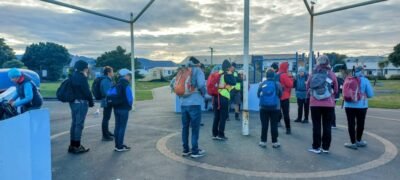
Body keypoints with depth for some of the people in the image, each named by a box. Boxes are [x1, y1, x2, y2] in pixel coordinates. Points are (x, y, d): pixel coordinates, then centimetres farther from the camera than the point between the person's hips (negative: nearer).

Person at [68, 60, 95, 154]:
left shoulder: (73, 76, 13)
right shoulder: (82, 77, -14)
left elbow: (72, 89, 16)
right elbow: (86, 91, -16)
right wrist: (91, 102, -6)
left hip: (73, 102, 9)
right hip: (81, 102, -9)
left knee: (74, 123, 15)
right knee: (79, 124, -4)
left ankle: (72, 145, 22)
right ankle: (77, 146, 1)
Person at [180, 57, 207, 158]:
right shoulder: (198, 71, -2)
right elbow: (201, 85, -17)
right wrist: (203, 94, 2)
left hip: (183, 103, 6)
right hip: (194, 103, -6)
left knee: (185, 127, 13)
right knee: (195, 128, 2)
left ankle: (185, 150, 20)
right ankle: (195, 151, 7)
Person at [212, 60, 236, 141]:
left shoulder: (219, 73, 14)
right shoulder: (227, 75, -6)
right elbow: (234, 82, -8)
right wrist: (231, 73, -1)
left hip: (216, 96, 7)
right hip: (223, 98, -7)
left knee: (216, 117, 11)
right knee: (223, 117, 1)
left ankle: (215, 134, 15)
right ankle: (221, 135, 3)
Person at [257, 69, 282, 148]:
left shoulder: (262, 84, -5)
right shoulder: (277, 84, -7)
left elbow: (258, 95, 3)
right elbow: (280, 95, 1)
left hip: (263, 107, 1)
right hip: (275, 108, -1)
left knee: (264, 125, 8)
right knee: (274, 125, 7)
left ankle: (263, 141, 13)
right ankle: (274, 142, 12)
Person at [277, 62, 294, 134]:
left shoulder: (277, 75, 12)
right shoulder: (284, 75, -13)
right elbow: (290, 85, -13)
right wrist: (290, 77, -1)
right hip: (284, 97, -7)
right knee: (286, 113, -5)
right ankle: (288, 129, -2)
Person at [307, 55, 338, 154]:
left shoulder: (313, 74, -1)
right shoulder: (331, 74, -3)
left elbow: (307, 88, 6)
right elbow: (336, 90, 3)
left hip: (315, 104, 0)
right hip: (329, 104, 0)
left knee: (316, 126, 7)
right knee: (327, 126, 9)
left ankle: (316, 147, 10)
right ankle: (326, 147, 15)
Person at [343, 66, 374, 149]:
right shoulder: (365, 80, -3)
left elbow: (344, 91, 9)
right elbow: (370, 94, -3)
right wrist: (364, 95, 16)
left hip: (349, 105, 1)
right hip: (361, 105, -1)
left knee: (351, 123, 4)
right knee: (360, 123, 14)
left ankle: (353, 142, 5)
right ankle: (358, 141, 28)